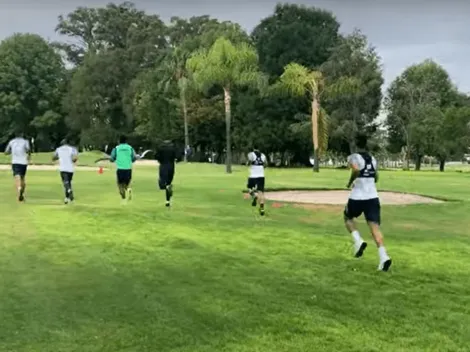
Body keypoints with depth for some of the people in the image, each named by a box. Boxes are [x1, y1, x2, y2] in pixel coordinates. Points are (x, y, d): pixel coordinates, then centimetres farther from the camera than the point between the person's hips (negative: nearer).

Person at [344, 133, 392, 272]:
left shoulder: (353, 157, -5)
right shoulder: (373, 159, 14)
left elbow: (356, 170, -26)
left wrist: (350, 183, -11)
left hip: (357, 197, -4)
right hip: (373, 197, 4)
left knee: (348, 218, 23)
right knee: (375, 226, -2)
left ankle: (358, 241, 1)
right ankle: (383, 256, -18)